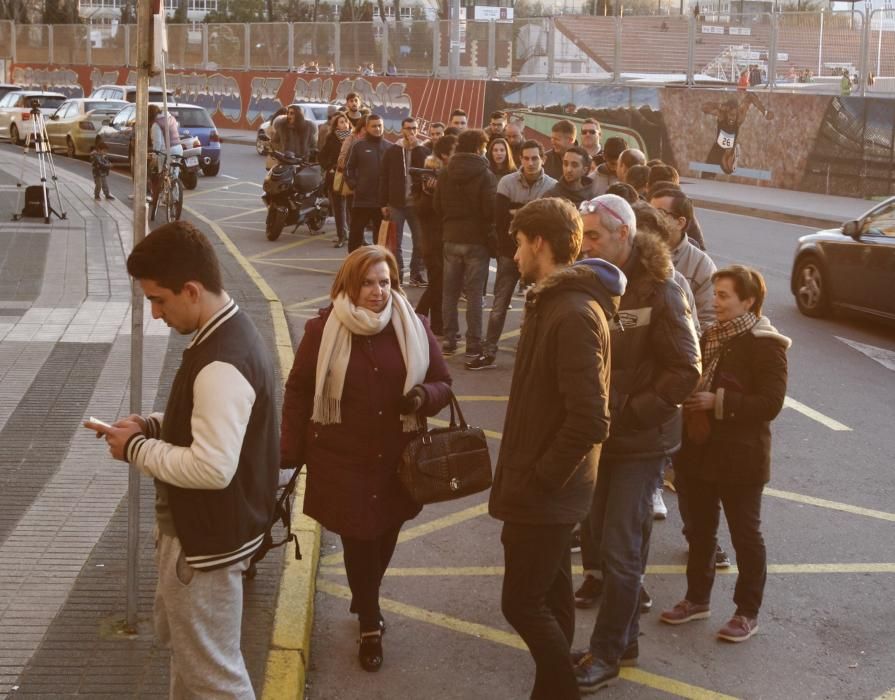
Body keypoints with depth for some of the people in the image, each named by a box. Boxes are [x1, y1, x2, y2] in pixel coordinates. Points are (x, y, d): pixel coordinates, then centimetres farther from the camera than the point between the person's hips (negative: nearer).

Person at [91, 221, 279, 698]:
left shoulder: (221, 364, -29)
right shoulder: (231, 331, 3)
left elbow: (212, 467, -32)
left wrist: (137, 450, -18)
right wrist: (152, 425, 3)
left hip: (207, 540, -11)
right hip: (199, 528, 11)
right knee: (181, 640, 30)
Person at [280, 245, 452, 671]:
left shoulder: (414, 329, 1)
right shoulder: (322, 331, -6)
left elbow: (444, 384, 8)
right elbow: (298, 393, 1)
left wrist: (425, 396, -15)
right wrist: (291, 453, -1)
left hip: (398, 461, 3)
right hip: (343, 462, -3)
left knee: (385, 537, 15)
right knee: (358, 540, 0)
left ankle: (364, 602, 44)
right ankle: (370, 625, 21)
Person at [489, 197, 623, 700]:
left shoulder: (574, 315, -23)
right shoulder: (554, 301, 9)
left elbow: (589, 420, -28)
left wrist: (538, 480, -19)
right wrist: (528, 475, 12)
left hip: (545, 491, -10)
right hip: (546, 486, 10)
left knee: (523, 602, -1)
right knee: (550, 595, 18)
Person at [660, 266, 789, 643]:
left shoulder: (766, 344, -14)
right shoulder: (710, 336, 8)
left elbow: (771, 403, -20)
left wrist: (718, 402, -24)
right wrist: (691, 397, -1)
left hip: (740, 458, -7)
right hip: (701, 451, 7)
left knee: (745, 534, 7)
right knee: (700, 530, 16)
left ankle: (748, 612, 19)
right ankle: (697, 598, 31)